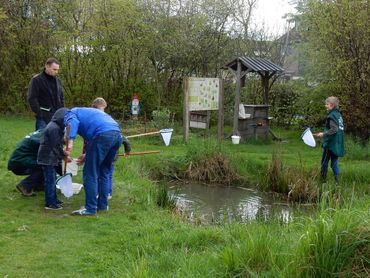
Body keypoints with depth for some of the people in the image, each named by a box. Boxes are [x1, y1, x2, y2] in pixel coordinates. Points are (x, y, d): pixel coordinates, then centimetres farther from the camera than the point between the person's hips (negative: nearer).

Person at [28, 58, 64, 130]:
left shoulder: (57, 80, 15)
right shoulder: (36, 80, -4)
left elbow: (61, 97, 21)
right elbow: (32, 99, -9)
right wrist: (39, 114, -14)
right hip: (43, 117, -6)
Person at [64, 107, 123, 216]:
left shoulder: (70, 113, 17)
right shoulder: (86, 111, 40)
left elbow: (73, 122, -9)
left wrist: (70, 143, -21)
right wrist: (87, 156, 44)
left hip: (103, 135, -8)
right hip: (118, 134, 8)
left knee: (90, 174, 3)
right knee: (104, 172, 21)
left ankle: (90, 208, 6)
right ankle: (103, 205, 27)